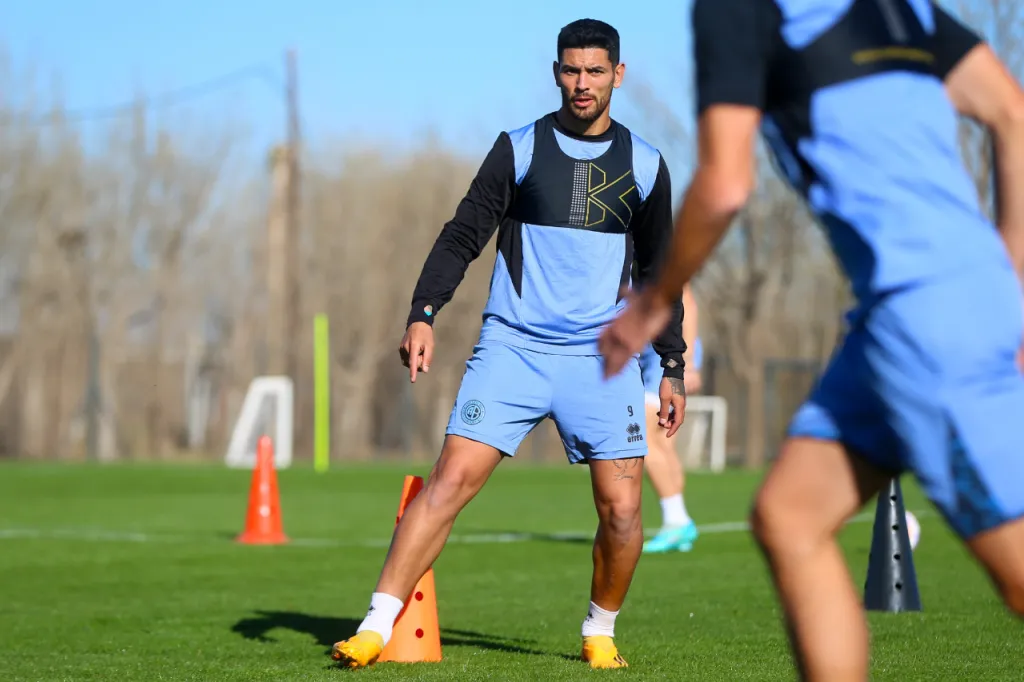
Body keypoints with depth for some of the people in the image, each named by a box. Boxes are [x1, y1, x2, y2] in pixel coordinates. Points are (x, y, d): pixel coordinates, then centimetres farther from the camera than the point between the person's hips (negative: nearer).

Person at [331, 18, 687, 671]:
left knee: (622, 508, -6)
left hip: (603, 359, 1)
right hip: (512, 347, -1)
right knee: (450, 479, -14)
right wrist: (423, 314, -13)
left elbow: (659, 271, 17)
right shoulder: (518, 149, 3)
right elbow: (463, 236, 1)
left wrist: (673, 366, 16)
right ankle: (377, 627, -13)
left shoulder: (645, 165, 9)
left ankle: (600, 633, 18)